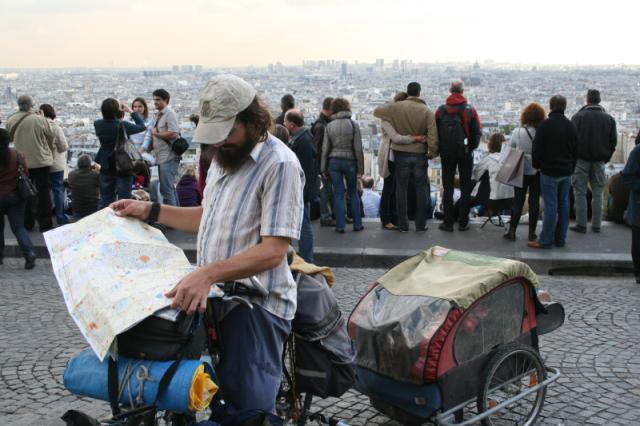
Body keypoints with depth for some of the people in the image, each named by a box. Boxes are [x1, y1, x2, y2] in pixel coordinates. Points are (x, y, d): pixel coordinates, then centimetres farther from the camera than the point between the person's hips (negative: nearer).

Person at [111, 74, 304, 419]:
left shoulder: (280, 164, -16)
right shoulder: (225, 156, 15)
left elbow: (273, 250, -23)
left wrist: (208, 273, -33)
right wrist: (150, 211, 16)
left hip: (255, 306, -8)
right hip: (214, 297, 8)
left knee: (245, 403, -7)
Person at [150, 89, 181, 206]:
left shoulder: (169, 114, -10)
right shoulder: (159, 114, 16)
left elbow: (173, 134, -21)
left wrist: (156, 133, -10)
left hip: (168, 158, -9)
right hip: (161, 157, 9)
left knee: (166, 189, -10)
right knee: (170, 188, 15)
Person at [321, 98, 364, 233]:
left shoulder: (329, 126, 0)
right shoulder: (353, 125, -6)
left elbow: (325, 149, 1)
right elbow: (358, 148, -7)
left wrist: (323, 168, 8)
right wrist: (360, 168, -1)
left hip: (334, 162, 1)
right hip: (350, 161, -1)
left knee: (338, 194, 5)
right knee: (353, 193, 12)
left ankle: (340, 226, 4)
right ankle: (357, 224, 15)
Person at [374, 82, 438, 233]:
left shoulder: (396, 107, -6)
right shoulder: (427, 111, -7)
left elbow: (376, 111, 8)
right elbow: (433, 136, -10)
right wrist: (432, 153, 3)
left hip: (401, 154, 0)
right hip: (420, 154, 0)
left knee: (401, 189, 8)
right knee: (421, 189, 9)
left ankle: (403, 225, 9)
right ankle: (421, 225, 12)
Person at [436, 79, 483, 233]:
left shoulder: (441, 110, -3)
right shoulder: (470, 109, -5)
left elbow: (435, 131, 0)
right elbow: (477, 132, -4)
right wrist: (471, 147, 10)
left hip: (446, 153, 1)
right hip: (465, 153, 0)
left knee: (448, 188, 6)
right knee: (465, 188, 8)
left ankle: (448, 222, 5)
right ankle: (463, 223, 8)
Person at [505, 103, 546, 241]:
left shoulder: (517, 132, -13)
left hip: (521, 171, 0)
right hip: (537, 172, 0)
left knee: (518, 201, 10)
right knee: (534, 201, 9)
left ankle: (512, 231, 11)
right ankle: (532, 233, 13)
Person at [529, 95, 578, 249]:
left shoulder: (545, 125, -11)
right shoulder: (571, 126, 9)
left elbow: (537, 149, -10)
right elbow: (576, 151, 15)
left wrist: (536, 165, 5)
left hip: (549, 172, -6)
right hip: (566, 172, 6)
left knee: (550, 206, -6)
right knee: (563, 205, 9)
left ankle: (546, 241, -3)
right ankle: (560, 239, 15)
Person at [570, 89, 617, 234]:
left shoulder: (578, 116, -8)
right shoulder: (609, 119, 4)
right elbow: (613, 141, 7)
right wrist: (606, 157, 16)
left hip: (581, 159, -3)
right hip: (599, 161, 3)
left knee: (580, 193, 1)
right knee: (597, 193, 9)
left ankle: (581, 224, 0)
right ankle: (596, 225, 10)